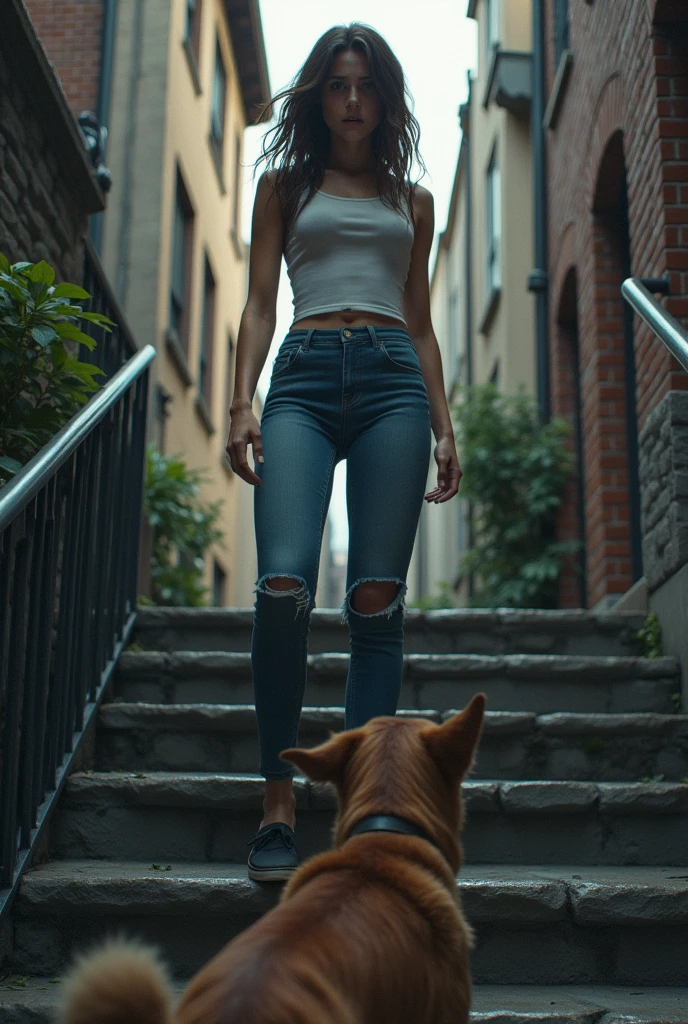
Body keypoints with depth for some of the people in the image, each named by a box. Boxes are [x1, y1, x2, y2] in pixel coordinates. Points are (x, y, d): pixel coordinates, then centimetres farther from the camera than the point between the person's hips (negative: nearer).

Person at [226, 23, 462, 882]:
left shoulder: (413, 202, 24)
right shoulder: (285, 184, 21)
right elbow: (259, 302, 12)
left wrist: (444, 425, 12)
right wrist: (242, 404, -2)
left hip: (394, 380, 2)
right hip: (305, 374, -1)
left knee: (376, 600, -9)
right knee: (283, 586, -21)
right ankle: (278, 802, -10)